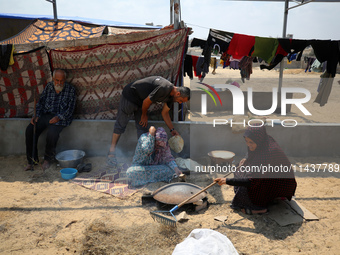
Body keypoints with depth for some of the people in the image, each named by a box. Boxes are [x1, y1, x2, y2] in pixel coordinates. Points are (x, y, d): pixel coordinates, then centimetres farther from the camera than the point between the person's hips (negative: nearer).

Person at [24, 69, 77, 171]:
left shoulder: (70, 89, -1)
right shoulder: (48, 86, 11)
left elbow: (70, 109, -6)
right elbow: (41, 102, 14)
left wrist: (58, 117, -20)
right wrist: (37, 115, -3)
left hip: (60, 118, -4)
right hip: (45, 115, 5)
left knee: (52, 133, -32)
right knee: (30, 130, -17)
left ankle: (48, 159, -6)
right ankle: (32, 160, -3)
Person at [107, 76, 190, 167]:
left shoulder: (171, 95, -2)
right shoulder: (164, 89, -32)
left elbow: (165, 113, 8)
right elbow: (146, 101, -23)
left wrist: (172, 129, 4)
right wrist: (144, 115, -6)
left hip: (140, 103, 9)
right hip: (130, 95, -9)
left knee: (143, 128, 4)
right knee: (121, 124, -2)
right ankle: (111, 153, 8)